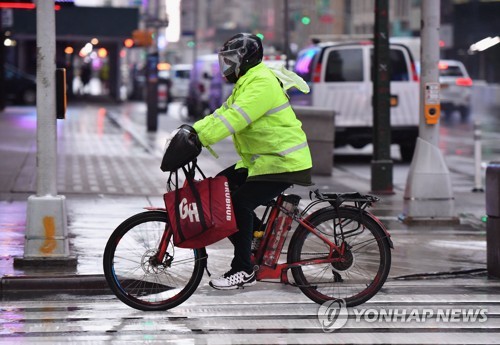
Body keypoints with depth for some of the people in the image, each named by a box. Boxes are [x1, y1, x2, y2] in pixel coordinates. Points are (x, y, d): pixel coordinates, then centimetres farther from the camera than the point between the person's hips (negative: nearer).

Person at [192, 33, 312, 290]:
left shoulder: (261, 84, -18)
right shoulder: (247, 83, 17)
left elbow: (234, 118, -29)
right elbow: (223, 113, 14)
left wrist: (200, 139, -33)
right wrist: (192, 130, 1)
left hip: (283, 162, -11)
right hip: (259, 159, 11)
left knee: (239, 204, -18)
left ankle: (243, 270, -10)